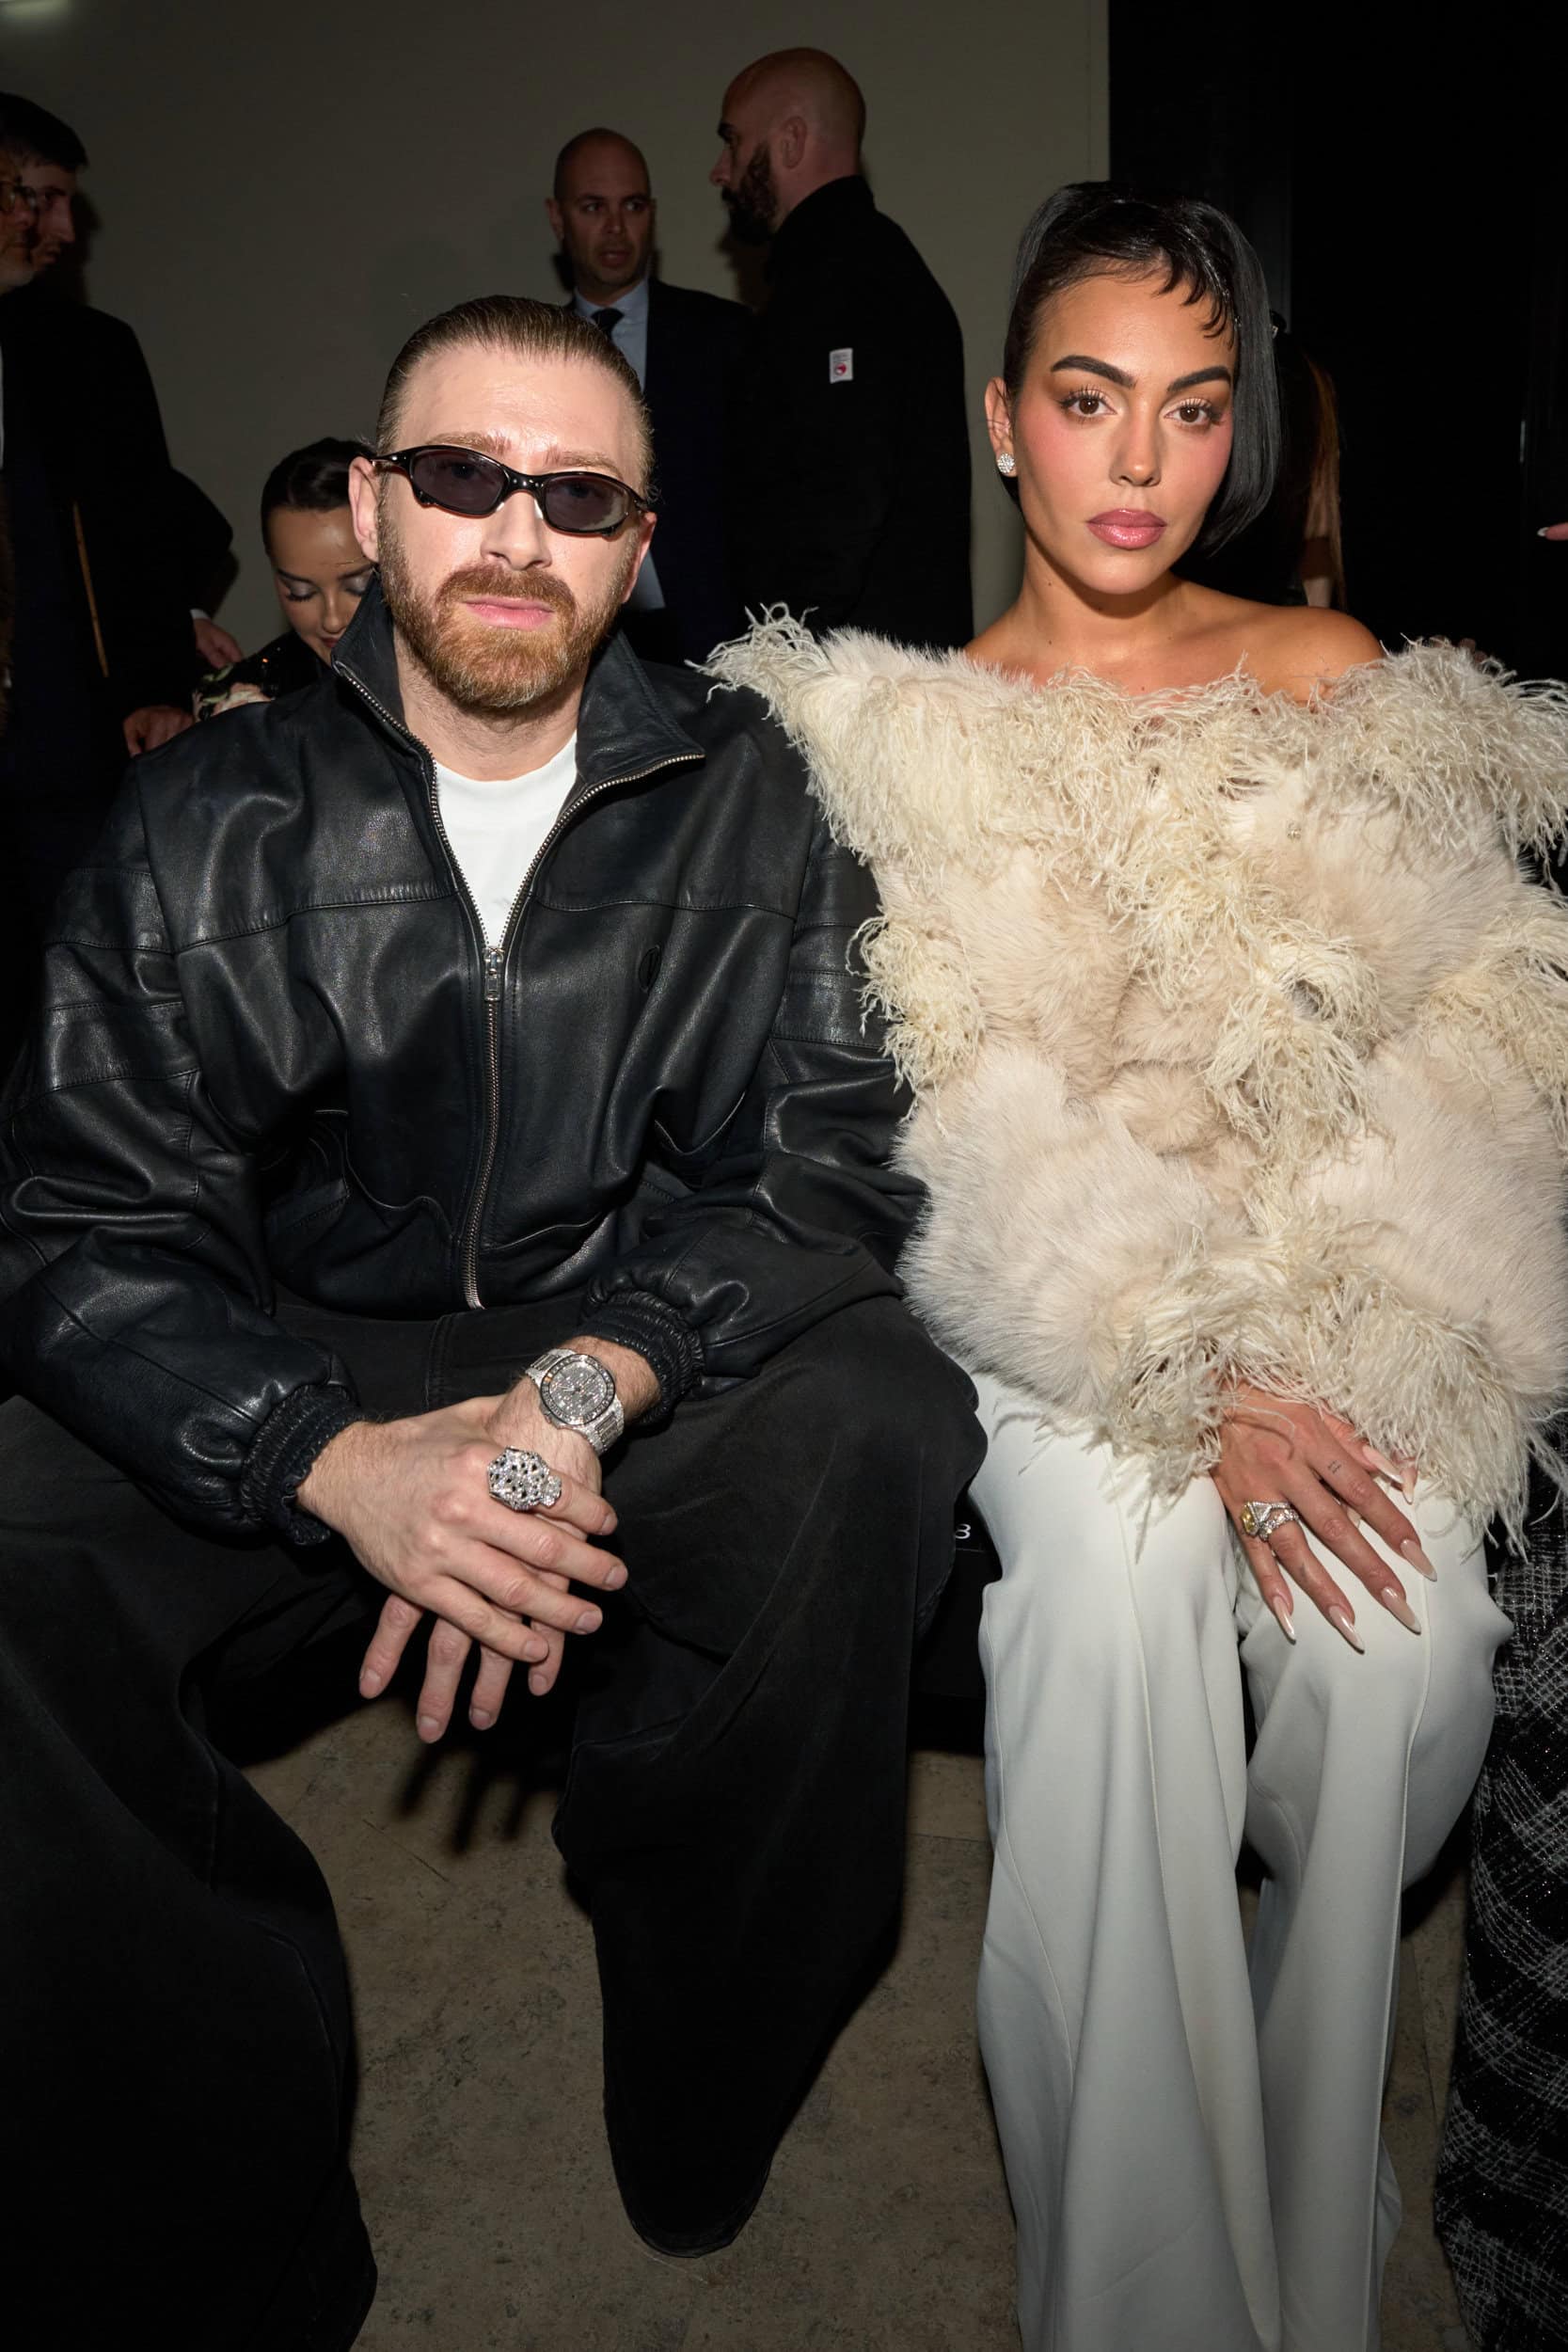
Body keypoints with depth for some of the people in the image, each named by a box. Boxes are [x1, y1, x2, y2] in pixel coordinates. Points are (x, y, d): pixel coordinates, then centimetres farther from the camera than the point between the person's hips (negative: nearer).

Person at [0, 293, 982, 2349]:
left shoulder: (749, 806, 1)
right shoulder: (207, 826, 1)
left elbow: (831, 1160, -6)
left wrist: (581, 1388, -25)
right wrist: (344, 1462, -24)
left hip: (659, 1367, 0)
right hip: (287, 1390, 1)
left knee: (878, 1428, -31)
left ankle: (698, 2142, -7)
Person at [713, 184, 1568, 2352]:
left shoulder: (1337, 680, 12)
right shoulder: (915, 728, 6)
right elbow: (982, 1131, -5)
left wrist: (1309, 1346, -9)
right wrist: (1189, 1369, -17)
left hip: (1334, 1298, 2)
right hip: (1061, 1322, -1)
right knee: (1122, 1567, -30)